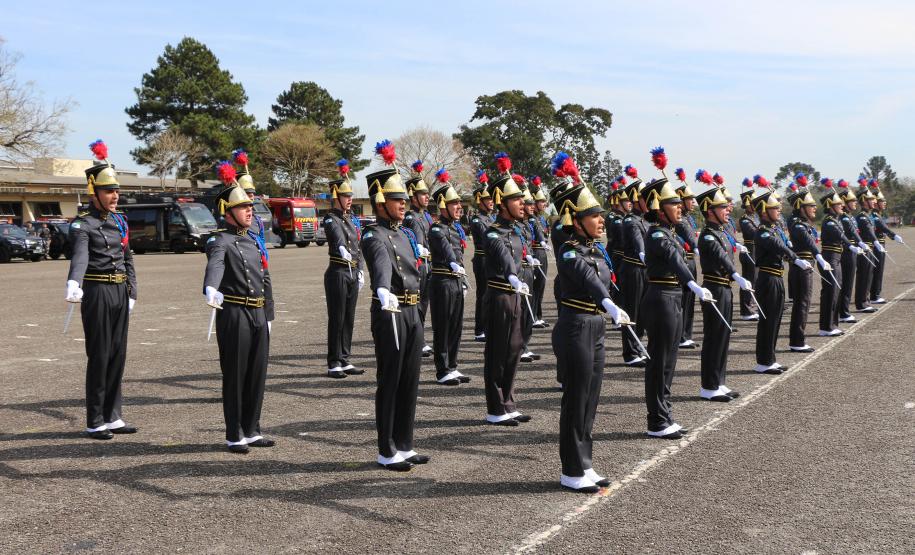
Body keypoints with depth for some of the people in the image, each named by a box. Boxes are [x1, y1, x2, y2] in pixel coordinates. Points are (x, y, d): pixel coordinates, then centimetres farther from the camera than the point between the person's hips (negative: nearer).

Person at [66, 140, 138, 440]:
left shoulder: (119, 220, 12)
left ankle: (112, 417, 21)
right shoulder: (83, 224, -9)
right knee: (99, 357, -2)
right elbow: (80, 255, -29)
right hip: (97, 292, -7)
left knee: (118, 355, 11)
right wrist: (73, 283, -46)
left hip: (120, 292, 7)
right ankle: (95, 422, 8)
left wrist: (131, 294, 14)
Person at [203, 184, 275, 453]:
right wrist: (210, 288, -52)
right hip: (234, 314, -7)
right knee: (235, 376, 1)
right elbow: (215, 265, -31)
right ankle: (234, 436, 10)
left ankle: (251, 431, 23)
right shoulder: (220, 241, -8)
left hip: (258, 315, 7)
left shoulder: (254, 240, 16)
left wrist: (267, 316, 17)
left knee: (257, 374, 11)